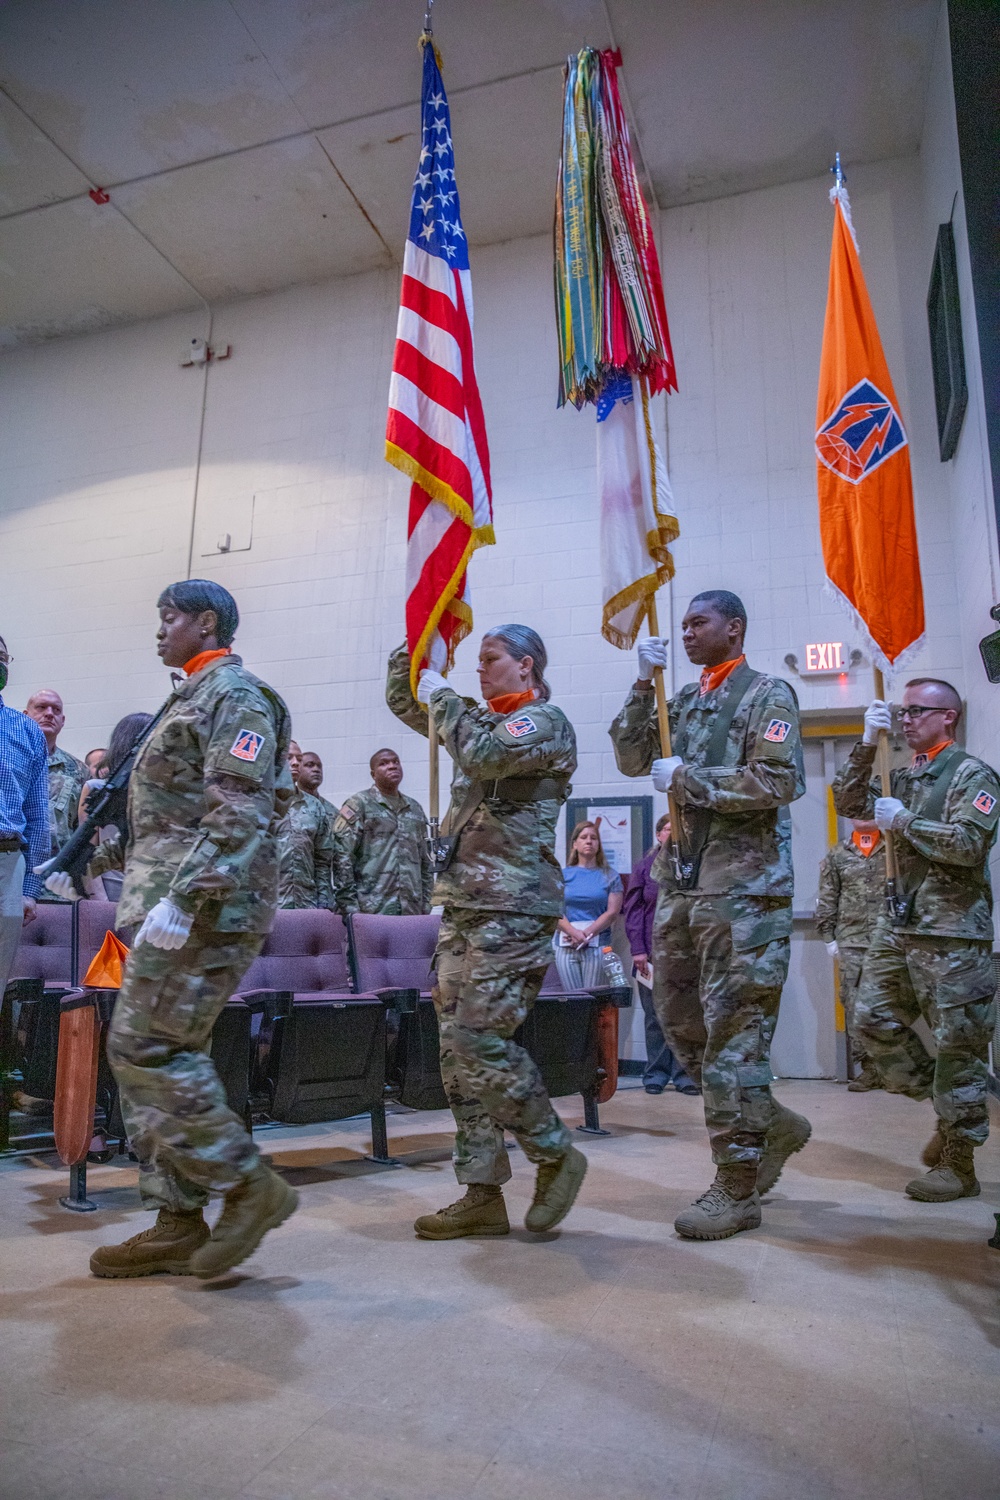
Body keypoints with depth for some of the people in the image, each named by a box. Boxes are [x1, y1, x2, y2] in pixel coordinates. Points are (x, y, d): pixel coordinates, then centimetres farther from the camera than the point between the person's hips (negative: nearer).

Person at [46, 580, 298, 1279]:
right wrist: (150, 901, 21)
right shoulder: (194, 698, 23)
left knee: (148, 1049, -10)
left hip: (204, 907, -10)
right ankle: (178, 1224, 17)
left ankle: (250, 1186, 1)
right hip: (176, 905, 10)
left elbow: (239, 813, -20)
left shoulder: (235, 696, -8)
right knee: (159, 1054, 9)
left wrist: (182, 897, -25)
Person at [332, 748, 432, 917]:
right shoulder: (359, 805, 0)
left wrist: (426, 903, 13)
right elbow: (342, 857, -7)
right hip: (371, 910, -5)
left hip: (411, 910, 5)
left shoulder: (415, 808, 18)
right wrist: (349, 907, -13)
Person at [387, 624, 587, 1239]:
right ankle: (482, 1195, 15)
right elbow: (403, 700, 29)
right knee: (458, 1048, 6)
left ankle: (557, 1154, 9)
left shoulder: (546, 720, -3)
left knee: (477, 1040, -12)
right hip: (463, 904, 9)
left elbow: (482, 753, -21)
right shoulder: (483, 719, 22)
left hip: (514, 909, -9)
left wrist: (443, 697, -7)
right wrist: (417, 645, 13)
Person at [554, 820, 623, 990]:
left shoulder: (610, 876, 8)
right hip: (566, 945, 1)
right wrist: (574, 932, -14)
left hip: (597, 945, -1)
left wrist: (586, 935, -10)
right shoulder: (563, 874, 10)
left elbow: (612, 912, 0)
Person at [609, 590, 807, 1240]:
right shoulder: (686, 701, 18)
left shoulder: (767, 694, -3)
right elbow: (632, 759, 12)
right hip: (682, 885, 8)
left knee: (733, 1030, -4)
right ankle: (772, 1123, 30)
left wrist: (687, 779, -12)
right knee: (680, 1020, 12)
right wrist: (644, 686, 3)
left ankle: (737, 1188, 7)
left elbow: (780, 781, -15)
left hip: (744, 888, -8)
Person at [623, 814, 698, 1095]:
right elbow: (633, 910, 4)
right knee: (655, 1015, 6)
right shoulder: (644, 867, 6)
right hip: (653, 953, 0)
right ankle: (656, 1072, 16)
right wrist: (638, 949, -4)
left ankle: (683, 1073, 12)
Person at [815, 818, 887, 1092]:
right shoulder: (837, 855, 9)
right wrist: (828, 937, 3)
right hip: (851, 943, 1)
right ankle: (869, 1068, 6)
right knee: (855, 1006, -1)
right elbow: (827, 900, 8)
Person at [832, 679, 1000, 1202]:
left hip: (953, 932, -7)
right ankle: (947, 1111, 23)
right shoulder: (903, 776, 17)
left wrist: (903, 822, -12)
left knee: (956, 1045, -1)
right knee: (874, 1019, 7)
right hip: (898, 925, 8)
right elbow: (848, 803, 9)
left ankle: (958, 1164, 11)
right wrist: (867, 744, 2)